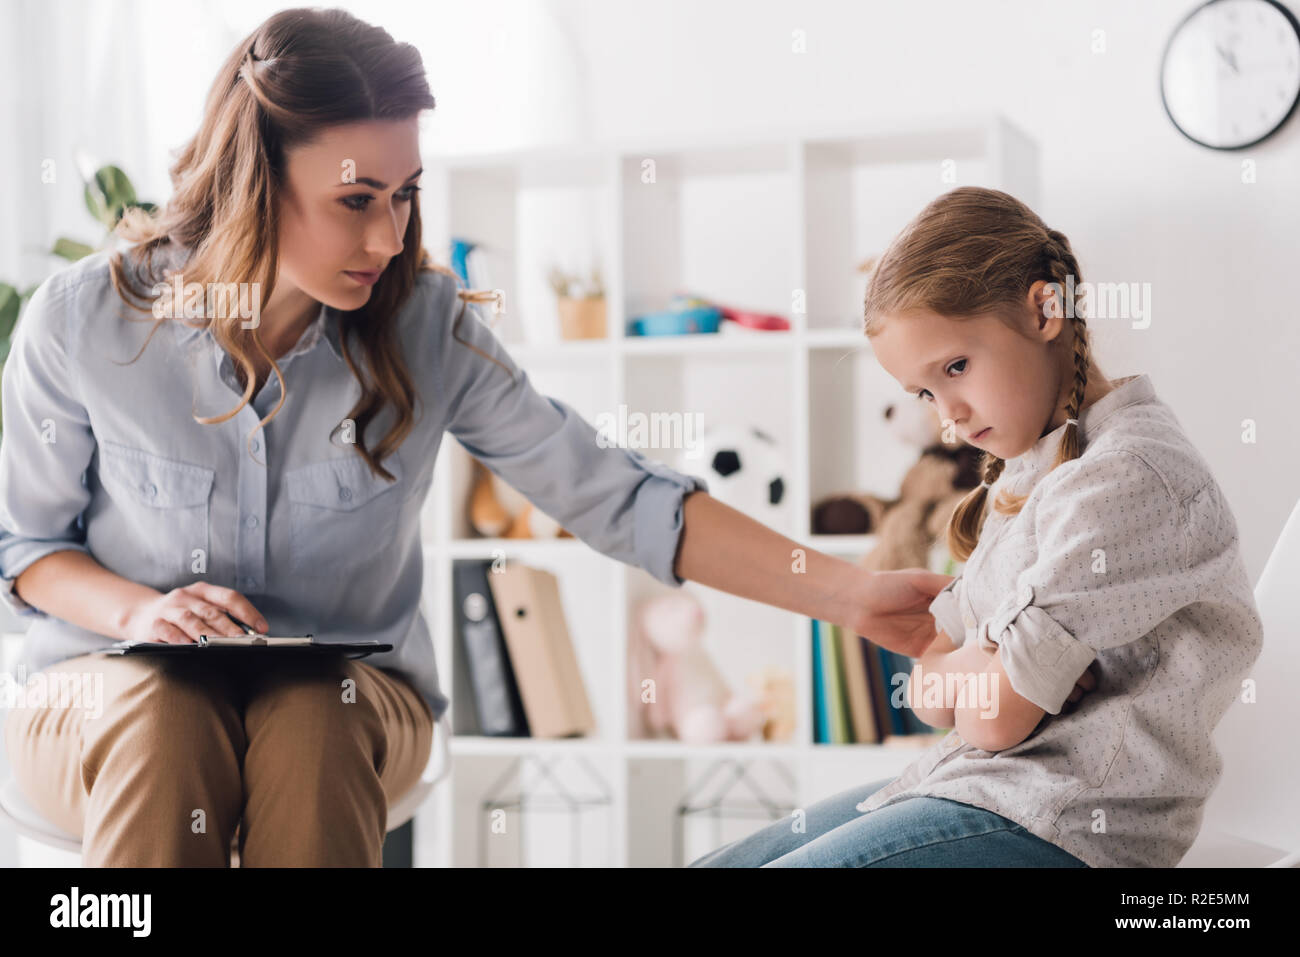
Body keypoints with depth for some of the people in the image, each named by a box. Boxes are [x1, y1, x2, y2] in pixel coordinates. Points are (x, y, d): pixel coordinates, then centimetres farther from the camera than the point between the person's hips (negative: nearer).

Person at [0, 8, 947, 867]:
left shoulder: (426, 328, -9)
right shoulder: (85, 322, -10)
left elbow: (614, 497, -9)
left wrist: (851, 594, -17)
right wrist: (138, 609, -19)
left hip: (347, 696, 1)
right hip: (113, 689, 0)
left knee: (312, 723, -34)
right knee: (164, 726, -35)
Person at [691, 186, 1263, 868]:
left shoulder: (1126, 475, -17)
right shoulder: (1025, 472, 15)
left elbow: (996, 719, -18)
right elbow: (930, 696, 11)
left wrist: (966, 666, 4)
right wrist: (1003, 669, -9)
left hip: (1071, 823, -9)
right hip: (985, 786, 9)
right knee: (713, 866, 5)